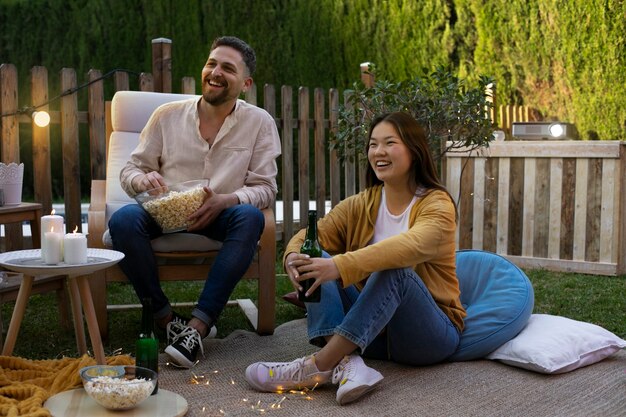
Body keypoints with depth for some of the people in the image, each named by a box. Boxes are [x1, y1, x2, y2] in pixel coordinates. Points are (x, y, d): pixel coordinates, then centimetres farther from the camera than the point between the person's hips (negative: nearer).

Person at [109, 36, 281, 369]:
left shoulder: (260, 123, 2)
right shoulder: (167, 115, 5)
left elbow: (266, 188, -2)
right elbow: (130, 169, 9)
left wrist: (227, 200, -23)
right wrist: (141, 180, -17)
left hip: (219, 216, -1)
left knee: (250, 217, -34)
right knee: (123, 220, -30)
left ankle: (197, 326, -35)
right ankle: (166, 320, -21)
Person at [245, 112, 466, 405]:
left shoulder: (437, 204, -10)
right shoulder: (360, 205, 7)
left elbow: (411, 246, -32)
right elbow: (310, 236, -4)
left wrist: (341, 266, -44)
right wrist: (294, 257, -29)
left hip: (431, 334, -4)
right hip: (373, 330, 5)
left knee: (393, 270, -33)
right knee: (316, 260, -14)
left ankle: (320, 365, -37)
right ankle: (346, 361, -35)